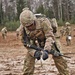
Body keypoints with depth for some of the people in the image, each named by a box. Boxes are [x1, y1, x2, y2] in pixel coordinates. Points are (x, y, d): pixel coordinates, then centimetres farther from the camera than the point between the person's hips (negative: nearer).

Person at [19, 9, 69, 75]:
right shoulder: (24, 30, -24)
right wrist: (34, 52, -37)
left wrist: (46, 50, -52)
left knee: (58, 57, -11)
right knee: (28, 60, -12)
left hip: (49, 43, -2)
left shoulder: (43, 22, -36)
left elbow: (50, 37, -38)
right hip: (35, 45, 2)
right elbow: (27, 45, -17)